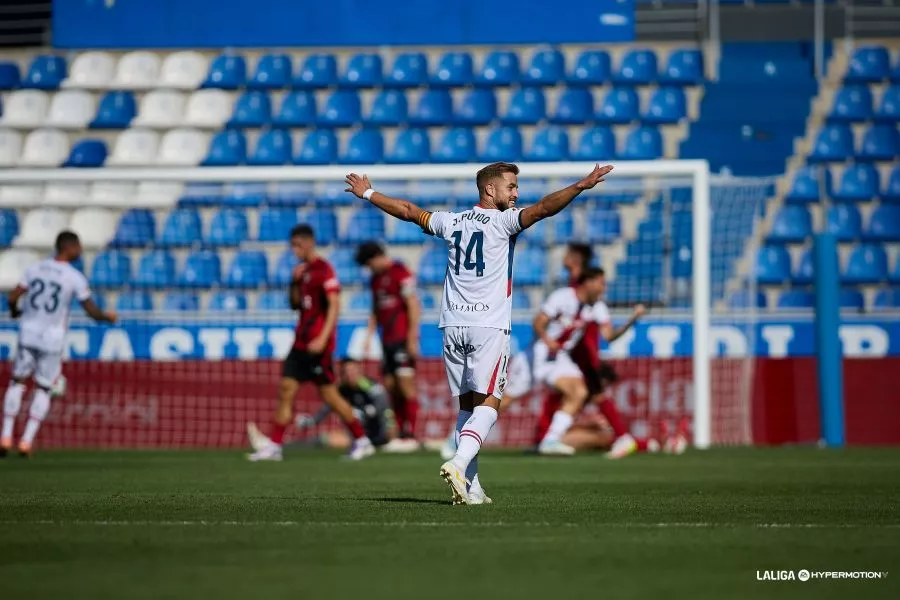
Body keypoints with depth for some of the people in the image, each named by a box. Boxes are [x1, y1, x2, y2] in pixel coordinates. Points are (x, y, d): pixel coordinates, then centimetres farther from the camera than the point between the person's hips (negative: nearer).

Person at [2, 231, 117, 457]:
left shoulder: (35, 268, 1)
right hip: (52, 338, -2)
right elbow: (92, 311, -9)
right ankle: (27, 441, 3)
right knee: (43, 389, 11)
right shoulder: (75, 278, -9)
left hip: (28, 334, 2)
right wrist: (107, 316, 13)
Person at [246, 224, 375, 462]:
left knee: (329, 394, -4)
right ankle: (274, 445, 0)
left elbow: (334, 304, -17)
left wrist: (323, 338, -23)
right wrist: (295, 282, 3)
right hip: (302, 341, 9)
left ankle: (362, 441, 6)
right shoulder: (303, 271, 15)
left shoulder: (324, 269, -11)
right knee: (286, 389, 1)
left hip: (318, 345, -9)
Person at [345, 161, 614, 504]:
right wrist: (581, 186, -22)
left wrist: (367, 194, 37)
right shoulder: (503, 221, -4)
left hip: (452, 325, 6)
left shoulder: (450, 222, 13)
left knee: (467, 404, 9)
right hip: (489, 326, -6)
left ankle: (470, 486, 4)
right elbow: (543, 208, -18)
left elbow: (407, 211, 24)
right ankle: (459, 464, -26)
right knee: (488, 403, -6)